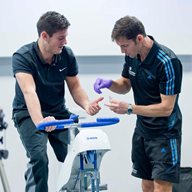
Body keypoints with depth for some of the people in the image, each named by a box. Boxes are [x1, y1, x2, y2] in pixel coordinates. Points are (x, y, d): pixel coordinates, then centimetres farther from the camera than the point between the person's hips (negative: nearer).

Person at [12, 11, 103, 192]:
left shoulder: (67, 55, -9)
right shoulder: (22, 57, -23)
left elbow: (74, 86, -1)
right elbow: (29, 91, -38)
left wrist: (86, 104, -23)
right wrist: (39, 121, -55)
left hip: (58, 113, 4)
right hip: (29, 115, -4)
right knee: (39, 158, -26)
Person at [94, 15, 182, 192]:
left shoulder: (167, 62, -24)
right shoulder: (132, 55, -1)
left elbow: (167, 108, -23)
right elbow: (125, 85, 15)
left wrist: (130, 108, -26)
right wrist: (109, 83, -7)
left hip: (165, 132, -7)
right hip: (142, 129, 7)